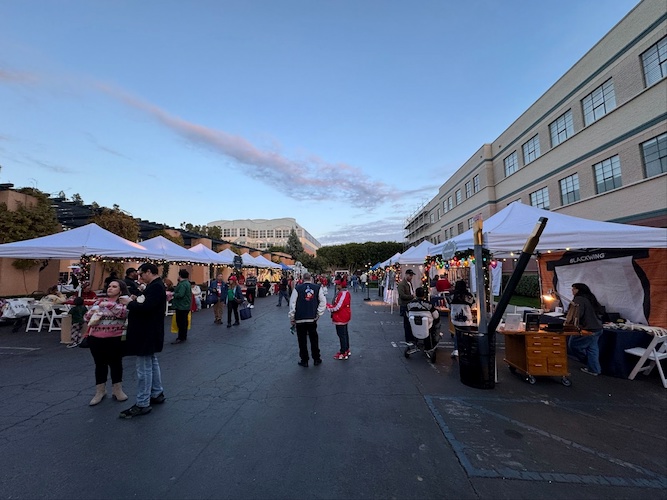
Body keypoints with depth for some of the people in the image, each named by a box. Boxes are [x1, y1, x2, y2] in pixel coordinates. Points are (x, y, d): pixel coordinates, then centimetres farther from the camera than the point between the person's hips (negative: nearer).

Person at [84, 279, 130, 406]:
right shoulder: (100, 301, 9)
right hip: (96, 339, 4)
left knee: (116, 364, 9)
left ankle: (117, 390, 28)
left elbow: (122, 312, -25)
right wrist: (95, 312, -10)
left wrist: (108, 304, -17)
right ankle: (100, 391, 31)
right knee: (100, 365, 15)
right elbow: (86, 317, 10)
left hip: (114, 340, -3)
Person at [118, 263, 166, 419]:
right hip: (148, 332, 11)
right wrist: (136, 301, 0)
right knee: (152, 363, 19)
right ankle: (157, 394, 31)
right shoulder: (155, 285, 12)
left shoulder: (155, 287, -21)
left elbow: (146, 308, -31)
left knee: (144, 368, -2)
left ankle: (142, 404, 8)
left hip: (147, 333, -11)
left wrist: (130, 303, -16)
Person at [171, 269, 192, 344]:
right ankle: (184, 336, 25)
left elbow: (180, 295, -28)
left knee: (180, 322, -5)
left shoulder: (182, 284, -19)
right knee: (184, 322, 16)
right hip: (185, 306, 10)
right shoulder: (187, 283, 14)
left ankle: (181, 338, 0)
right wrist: (174, 294, 12)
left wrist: (173, 294, -13)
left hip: (181, 307, -10)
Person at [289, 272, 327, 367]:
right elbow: (323, 302, -3)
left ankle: (304, 361, 16)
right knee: (314, 339, 16)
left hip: (299, 319, -2)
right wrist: (318, 314, 4)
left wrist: (291, 318, 2)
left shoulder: (297, 288, -5)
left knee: (302, 341, 9)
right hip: (312, 318, 2)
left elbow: (292, 304, -5)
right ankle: (316, 359, 25)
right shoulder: (318, 288, 0)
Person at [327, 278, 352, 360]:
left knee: (341, 335, 0)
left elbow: (337, 308, -27)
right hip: (344, 317, 11)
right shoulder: (346, 293, 7)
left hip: (340, 319, -11)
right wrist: (331, 305, 5)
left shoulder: (342, 294, -26)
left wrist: (327, 305, -12)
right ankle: (346, 350, 34)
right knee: (345, 333, 20)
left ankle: (343, 353, 10)